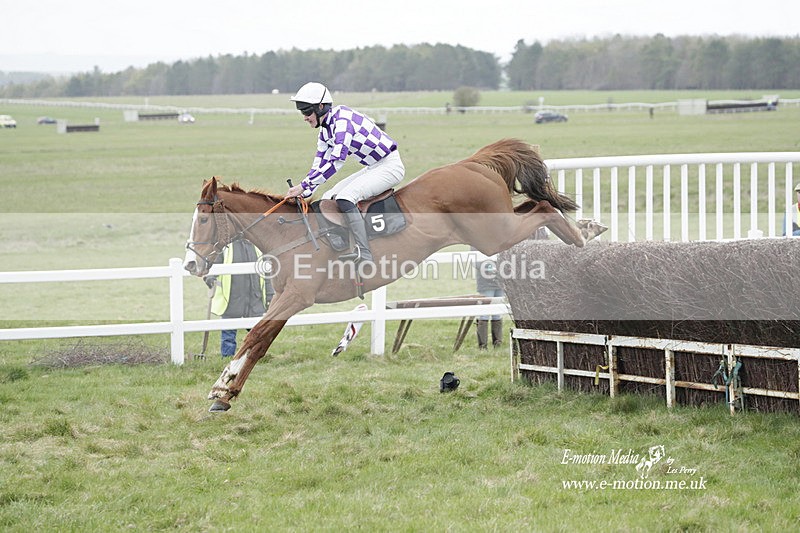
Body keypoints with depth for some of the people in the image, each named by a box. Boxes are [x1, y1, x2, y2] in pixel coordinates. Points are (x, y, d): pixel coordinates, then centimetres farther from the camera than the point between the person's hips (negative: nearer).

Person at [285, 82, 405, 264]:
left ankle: (364, 253, -33)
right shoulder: (325, 129, 8)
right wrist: (303, 193, 0)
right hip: (372, 168, 10)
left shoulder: (342, 119, -22)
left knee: (345, 197, -27)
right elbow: (319, 165, 13)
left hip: (390, 166, -10)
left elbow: (336, 161, -30)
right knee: (328, 198, 7)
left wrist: (304, 186, -29)